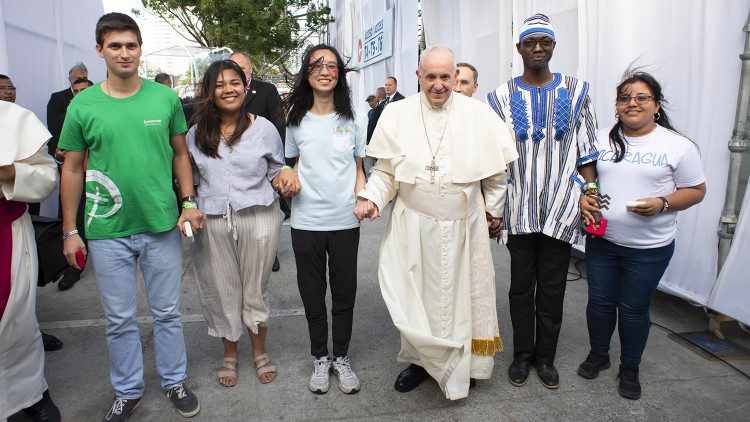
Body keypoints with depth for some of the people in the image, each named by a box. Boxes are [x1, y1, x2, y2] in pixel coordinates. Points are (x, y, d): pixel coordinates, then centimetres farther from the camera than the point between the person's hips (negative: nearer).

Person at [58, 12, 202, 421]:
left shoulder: (166, 97, 0)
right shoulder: (83, 105, -2)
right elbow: (72, 168, 4)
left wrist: (189, 201, -3)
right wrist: (69, 230, 2)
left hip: (163, 226, 0)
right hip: (107, 231, 0)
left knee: (167, 313, 13)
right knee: (120, 319, 13)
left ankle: (175, 381, 33)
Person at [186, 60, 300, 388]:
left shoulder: (263, 128, 1)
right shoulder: (196, 134, 5)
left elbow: (276, 170, 8)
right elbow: (190, 175, 14)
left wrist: (284, 176, -15)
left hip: (258, 217, -1)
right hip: (212, 222, 2)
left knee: (255, 289, 10)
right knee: (222, 290, 12)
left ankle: (260, 351, 33)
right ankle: (229, 354, 35)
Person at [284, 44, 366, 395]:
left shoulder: (353, 119, 3)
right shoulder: (296, 120, 2)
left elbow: (357, 169, 8)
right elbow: (293, 165, 13)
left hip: (345, 220, 0)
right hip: (306, 221, 0)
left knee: (344, 292, 10)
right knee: (312, 293, 11)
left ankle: (341, 357, 29)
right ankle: (319, 358, 30)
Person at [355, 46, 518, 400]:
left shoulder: (479, 114, -1)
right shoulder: (397, 113, -1)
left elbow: (496, 172, 7)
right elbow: (385, 170, 2)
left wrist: (494, 210, 11)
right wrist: (371, 197, -13)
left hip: (463, 225, 0)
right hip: (413, 224, 1)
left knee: (460, 293, 10)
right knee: (415, 294, 11)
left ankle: (457, 363, 30)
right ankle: (420, 358, 32)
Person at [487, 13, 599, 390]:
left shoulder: (576, 91, 5)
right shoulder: (501, 97, 3)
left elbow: (586, 153, 5)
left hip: (561, 208, 0)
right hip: (519, 210, 0)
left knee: (552, 288, 10)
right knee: (521, 286, 11)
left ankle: (545, 356, 28)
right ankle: (522, 354, 28)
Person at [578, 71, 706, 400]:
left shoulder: (678, 146, -6)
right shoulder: (603, 140, 4)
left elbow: (696, 190, -2)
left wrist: (663, 204, -19)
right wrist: (584, 197, -8)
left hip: (649, 247, -3)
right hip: (602, 239, 3)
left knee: (634, 309, 10)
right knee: (599, 301, 14)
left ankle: (630, 369, 32)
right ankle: (598, 354, 37)